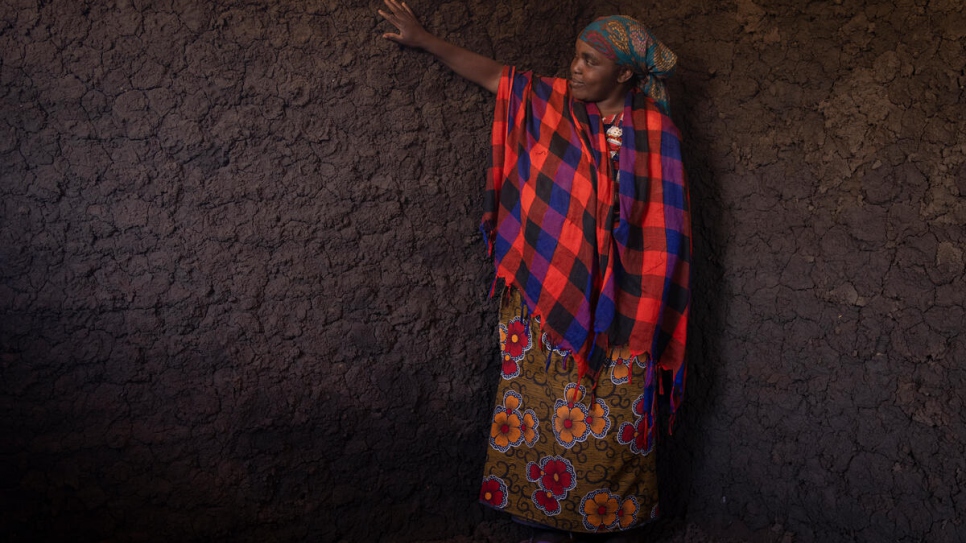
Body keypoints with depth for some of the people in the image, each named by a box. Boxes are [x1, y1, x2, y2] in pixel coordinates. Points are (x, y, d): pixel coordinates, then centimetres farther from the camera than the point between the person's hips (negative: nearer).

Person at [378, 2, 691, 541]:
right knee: (546, 412, 7)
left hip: (618, 311, -1)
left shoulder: (656, 131, -2)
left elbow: (665, 228, -1)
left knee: (614, 423, 6)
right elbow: (491, 72, 8)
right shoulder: (551, 102, 2)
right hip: (548, 300, 2)